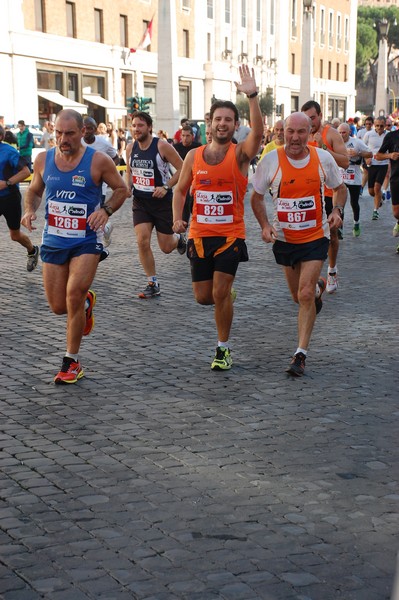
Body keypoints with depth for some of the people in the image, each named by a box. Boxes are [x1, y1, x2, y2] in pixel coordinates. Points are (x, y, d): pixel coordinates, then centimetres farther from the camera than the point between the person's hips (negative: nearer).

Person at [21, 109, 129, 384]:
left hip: (87, 240, -4)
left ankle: (72, 362, -2)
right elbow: (34, 191, 16)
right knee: (58, 306, 5)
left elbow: (122, 189, 2)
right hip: (53, 240, 4)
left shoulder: (99, 161, -10)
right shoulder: (43, 159, 0)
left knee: (74, 295, -18)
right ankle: (87, 301, 43)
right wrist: (30, 210, -5)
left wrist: (106, 210, -16)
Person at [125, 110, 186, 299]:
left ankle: (179, 239, 43)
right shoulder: (131, 148, 1)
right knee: (142, 241, -13)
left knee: (166, 247, 4)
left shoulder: (162, 146, -14)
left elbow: (181, 169, -10)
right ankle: (153, 284, 0)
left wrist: (166, 187, -19)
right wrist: (128, 187, 0)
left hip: (162, 201, -4)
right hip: (140, 201, 4)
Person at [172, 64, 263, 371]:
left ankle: (224, 348, 11)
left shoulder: (240, 154, -6)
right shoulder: (194, 156, 4)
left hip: (231, 235, -3)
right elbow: (180, 190, 14)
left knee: (220, 294, -8)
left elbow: (258, 133, -28)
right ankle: (227, 295, 44)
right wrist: (177, 218, -2)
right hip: (200, 235, 3)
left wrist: (252, 96, -39)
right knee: (203, 297, 7)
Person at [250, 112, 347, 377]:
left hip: (315, 237, -2)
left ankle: (301, 355, -4)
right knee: (300, 296, 16)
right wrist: (265, 225, -15)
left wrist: (337, 210, -12)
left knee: (305, 295, -14)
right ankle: (319, 286, 54)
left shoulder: (323, 158, -8)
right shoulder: (271, 160, -10)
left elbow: (340, 188, 8)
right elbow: (257, 197, 0)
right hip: (284, 238, 2)